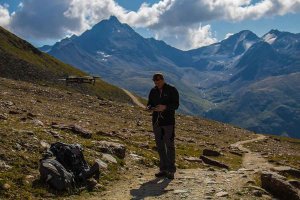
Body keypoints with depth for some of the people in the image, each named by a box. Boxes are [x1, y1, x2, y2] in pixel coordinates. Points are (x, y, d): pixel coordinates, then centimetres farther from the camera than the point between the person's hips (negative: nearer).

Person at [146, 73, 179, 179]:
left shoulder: (172, 90, -3)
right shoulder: (153, 91, 11)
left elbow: (176, 105, -9)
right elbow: (149, 103, 16)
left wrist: (165, 107, -26)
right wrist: (149, 107, -9)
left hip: (168, 122, -5)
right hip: (156, 122, 5)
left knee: (169, 146, -5)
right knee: (160, 146, 8)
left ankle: (171, 170, 1)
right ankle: (163, 169, 16)